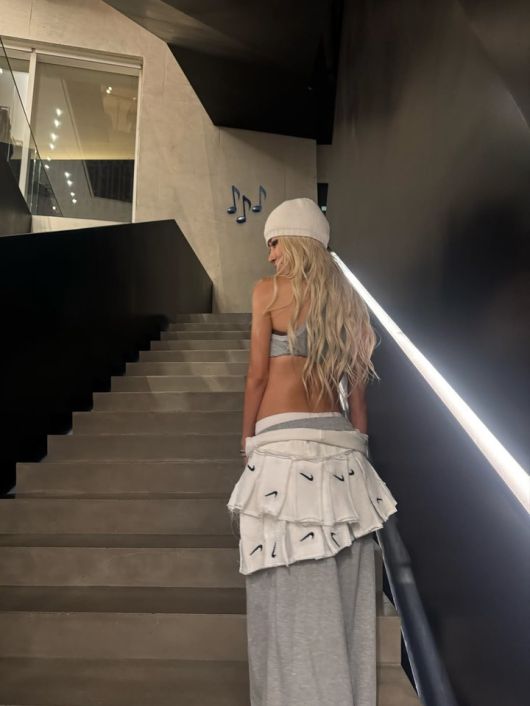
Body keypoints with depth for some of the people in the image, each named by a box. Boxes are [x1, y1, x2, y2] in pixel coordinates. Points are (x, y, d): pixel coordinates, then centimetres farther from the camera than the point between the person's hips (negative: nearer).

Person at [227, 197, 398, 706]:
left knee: (291, 591, 2)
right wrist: (357, 446, 18)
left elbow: (257, 376, -4)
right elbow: (356, 387, 13)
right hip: (341, 444, 6)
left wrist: (247, 442, 5)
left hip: (284, 442, -6)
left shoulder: (270, 290, -1)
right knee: (344, 593, 12)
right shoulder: (347, 300, 14)